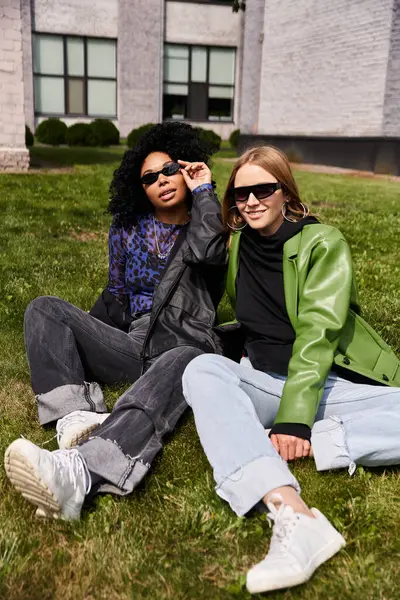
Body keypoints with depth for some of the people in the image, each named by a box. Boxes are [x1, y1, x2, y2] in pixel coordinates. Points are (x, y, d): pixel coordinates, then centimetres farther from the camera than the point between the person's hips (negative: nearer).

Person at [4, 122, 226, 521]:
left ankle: (77, 474, -64)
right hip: (134, 345, 5)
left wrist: (203, 191, -7)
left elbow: (206, 251, -21)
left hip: (186, 347, -4)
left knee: (182, 363, -41)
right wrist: (80, 337, 10)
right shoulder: (128, 227, 15)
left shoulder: (209, 227, 5)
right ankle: (77, 416, -36)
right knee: (45, 309, -12)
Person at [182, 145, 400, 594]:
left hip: (334, 383, -2)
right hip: (265, 383, 3)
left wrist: (294, 420, -27)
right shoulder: (236, 245, 11)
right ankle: (293, 514, -45)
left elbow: (318, 331, -15)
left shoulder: (323, 243, -3)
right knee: (202, 369, -30)